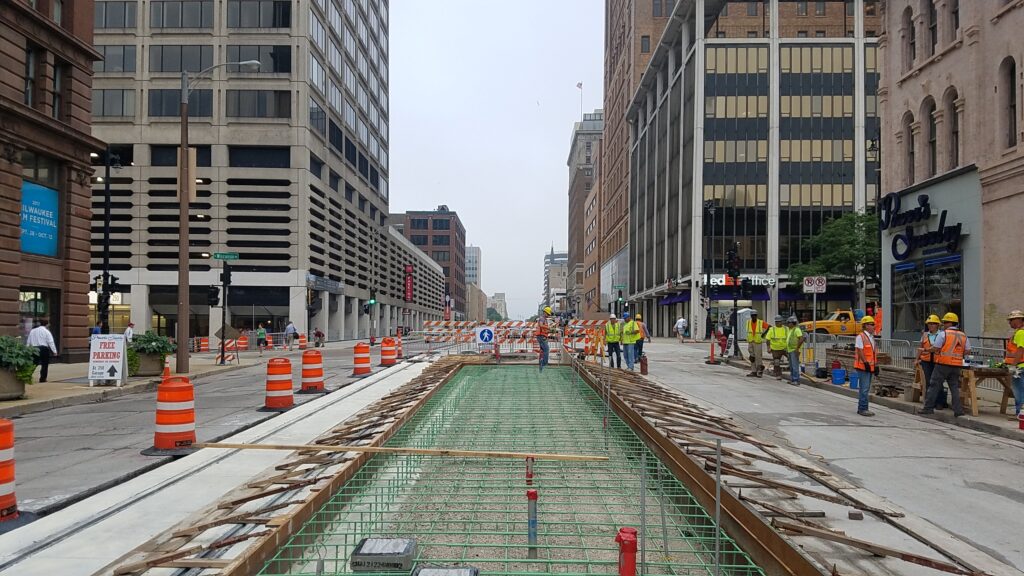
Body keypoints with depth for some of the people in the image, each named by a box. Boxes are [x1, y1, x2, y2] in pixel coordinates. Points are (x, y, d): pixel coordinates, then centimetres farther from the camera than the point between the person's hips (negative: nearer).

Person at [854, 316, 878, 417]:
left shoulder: (872, 337, 16)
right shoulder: (860, 337, -11)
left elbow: (874, 353, 20)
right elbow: (860, 351, -16)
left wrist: (876, 365, 16)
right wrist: (866, 363, -19)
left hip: (870, 366, 9)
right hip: (863, 366, -9)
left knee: (866, 388, 13)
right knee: (864, 388, -8)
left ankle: (861, 408, 20)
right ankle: (863, 409, -3)